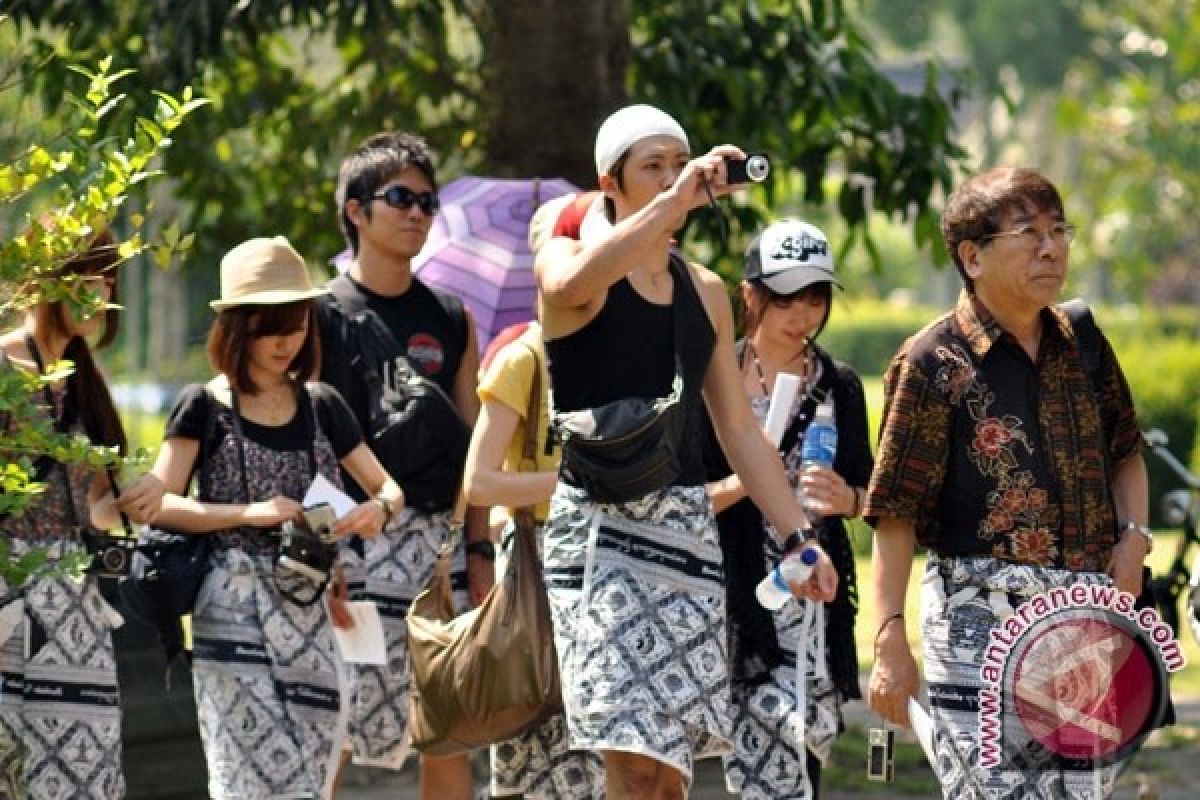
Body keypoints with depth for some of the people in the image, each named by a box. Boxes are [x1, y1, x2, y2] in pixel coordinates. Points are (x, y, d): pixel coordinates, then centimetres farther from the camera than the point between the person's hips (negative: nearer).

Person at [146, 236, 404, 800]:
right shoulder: (204, 407, 1)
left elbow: (388, 487, 17)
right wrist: (250, 513, -17)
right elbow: (159, 505, -6)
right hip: (235, 614, -4)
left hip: (309, 610, 4)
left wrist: (378, 509, -7)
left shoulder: (321, 406, 13)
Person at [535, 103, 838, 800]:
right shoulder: (567, 260, -2)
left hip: (689, 527, 6)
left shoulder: (707, 292, 16)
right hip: (598, 528, -6)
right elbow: (571, 283, -29)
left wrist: (799, 534, 11)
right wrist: (677, 200, -29)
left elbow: (740, 430, 19)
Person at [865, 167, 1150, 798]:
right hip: (981, 614, -6)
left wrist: (1133, 535, 8)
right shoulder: (934, 362, -6)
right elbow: (895, 514, -7)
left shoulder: (1083, 345, 12)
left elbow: (1126, 452, 27)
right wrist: (890, 639, -13)